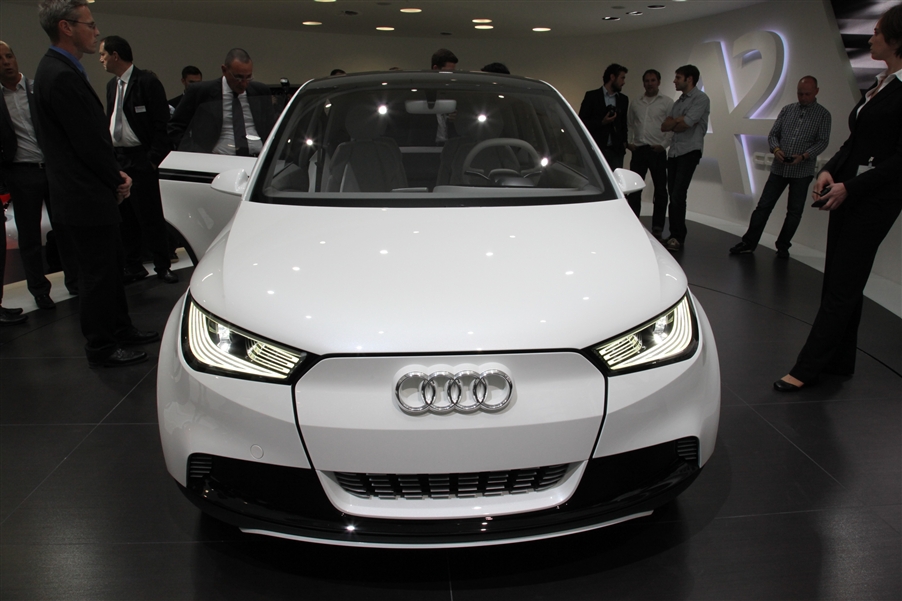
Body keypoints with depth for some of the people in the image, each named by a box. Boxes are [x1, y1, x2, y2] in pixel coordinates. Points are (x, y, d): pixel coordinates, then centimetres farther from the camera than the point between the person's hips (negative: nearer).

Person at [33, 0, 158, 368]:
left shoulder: (58, 71, 14)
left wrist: (115, 176, 6)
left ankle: (120, 329, 33)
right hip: (86, 199, -10)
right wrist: (116, 181, -6)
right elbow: (89, 142, -21)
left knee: (110, 266, 19)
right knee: (96, 273, 1)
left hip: (89, 195, 10)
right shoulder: (62, 76, -20)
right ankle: (101, 349, 13)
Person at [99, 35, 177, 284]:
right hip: (117, 159, 7)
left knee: (150, 217, -3)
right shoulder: (112, 85, 16)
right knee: (125, 218, 10)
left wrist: (153, 159, -14)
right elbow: (110, 122, 18)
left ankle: (162, 266, 8)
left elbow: (162, 125, -11)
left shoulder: (147, 83, -7)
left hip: (141, 160, -7)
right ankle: (133, 266, 19)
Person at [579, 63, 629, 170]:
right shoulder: (592, 96, 2)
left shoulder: (623, 100, 16)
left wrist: (624, 142, 10)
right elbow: (582, 122, -1)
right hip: (596, 150, -4)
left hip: (616, 151, 4)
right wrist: (602, 122, -14)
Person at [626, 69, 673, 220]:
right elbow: (629, 125, 18)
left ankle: (657, 227, 7)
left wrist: (664, 145, -11)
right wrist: (629, 142, 4)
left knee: (660, 189, 1)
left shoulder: (667, 102, 2)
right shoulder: (635, 104, 14)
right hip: (638, 150, 3)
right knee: (634, 189, 3)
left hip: (657, 151, -3)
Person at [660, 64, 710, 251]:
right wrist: (678, 120, -6)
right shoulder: (678, 102, 20)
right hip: (674, 152, 8)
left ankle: (678, 238, -9)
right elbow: (664, 126, 11)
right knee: (673, 195, 5)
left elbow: (686, 124, -17)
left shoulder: (701, 98, -4)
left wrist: (672, 123, 0)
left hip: (689, 151, -7)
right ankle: (674, 236, 10)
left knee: (678, 195, -13)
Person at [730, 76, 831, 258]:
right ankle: (749, 242, 7)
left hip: (802, 171, -2)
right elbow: (773, 134, 8)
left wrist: (804, 156, -22)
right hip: (779, 168, 2)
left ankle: (783, 246, 17)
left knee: (795, 211, 6)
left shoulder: (823, 115, 1)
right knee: (764, 206, 2)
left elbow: (822, 141, -6)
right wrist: (776, 148, -13)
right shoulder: (787, 110, 9)